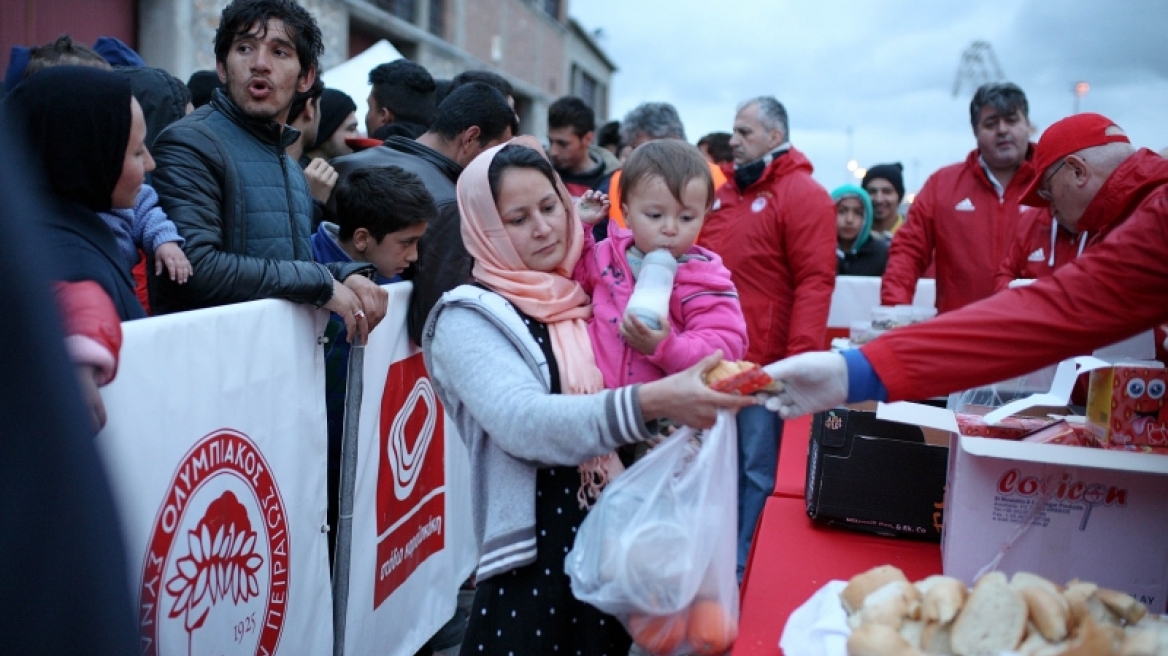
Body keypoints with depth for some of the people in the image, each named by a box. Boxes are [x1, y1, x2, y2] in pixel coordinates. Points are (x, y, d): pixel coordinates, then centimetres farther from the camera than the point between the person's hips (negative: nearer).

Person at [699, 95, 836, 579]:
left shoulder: (803, 195, -6)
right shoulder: (726, 191, 16)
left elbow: (815, 281, -13)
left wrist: (801, 359, -20)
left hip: (761, 365, -7)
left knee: (754, 470, 2)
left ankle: (741, 569, 13)